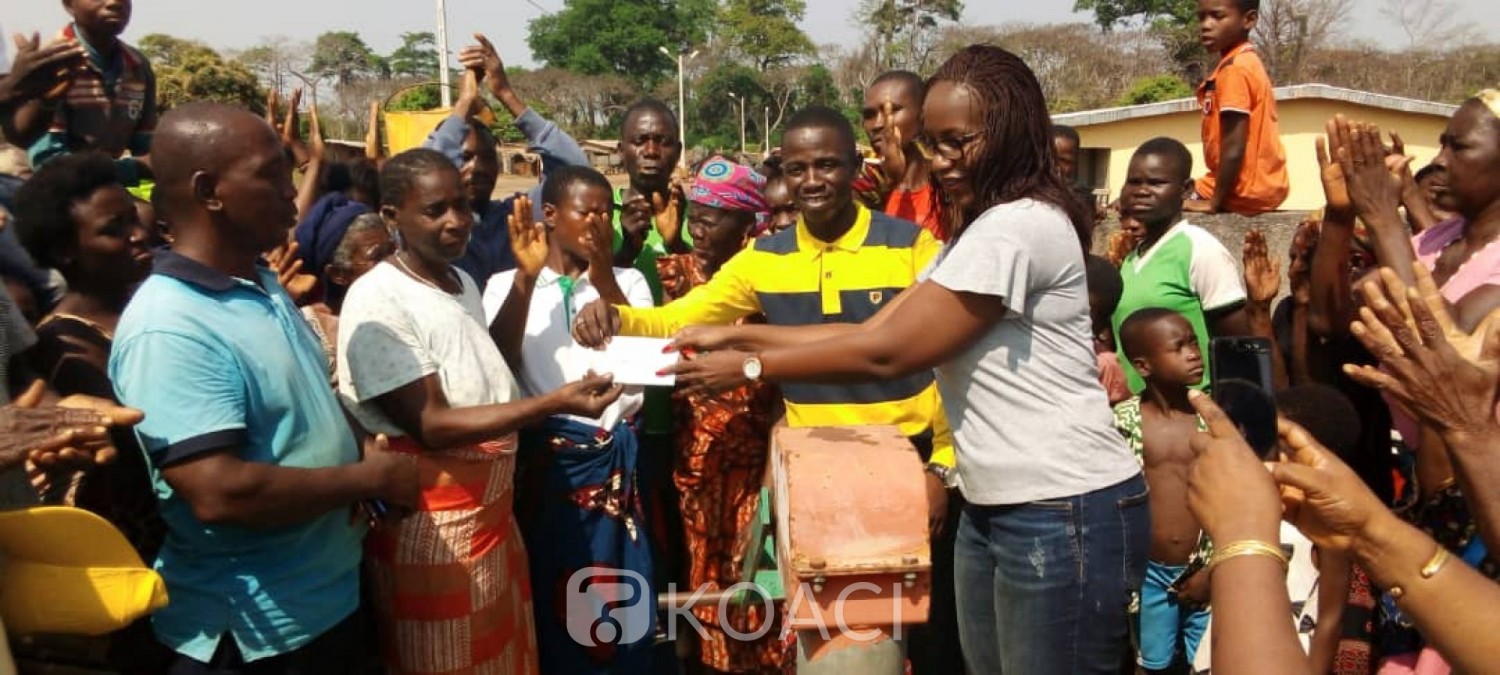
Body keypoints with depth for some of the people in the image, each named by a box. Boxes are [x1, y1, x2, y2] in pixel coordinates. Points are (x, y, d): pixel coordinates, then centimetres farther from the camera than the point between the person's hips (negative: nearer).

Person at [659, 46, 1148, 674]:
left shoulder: (1019, 226, -18)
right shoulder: (980, 230, 16)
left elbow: (887, 354, -18)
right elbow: (876, 328, 9)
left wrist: (749, 368, -10)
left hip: (1066, 513, -9)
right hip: (994, 506, 9)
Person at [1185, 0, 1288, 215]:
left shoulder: (1234, 68, -17)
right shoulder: (1248, 62, 12)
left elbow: (1234, 148, -23)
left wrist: (1214, 202, -18)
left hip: (1244, 192, -10)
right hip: (1264, 185, 10)